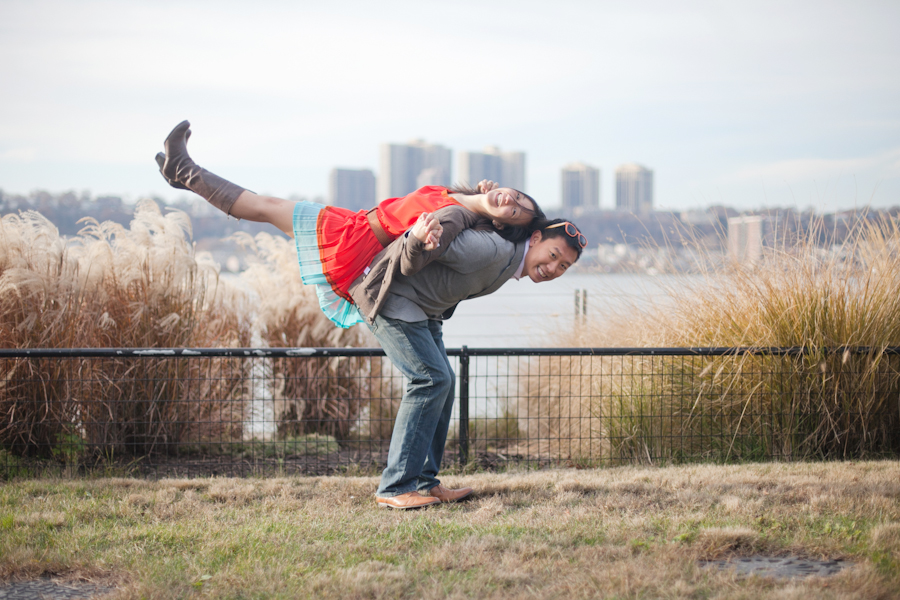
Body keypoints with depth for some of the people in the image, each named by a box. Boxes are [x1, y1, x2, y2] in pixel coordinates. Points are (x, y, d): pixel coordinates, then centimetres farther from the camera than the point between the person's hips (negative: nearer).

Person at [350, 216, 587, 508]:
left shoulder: (509, 263, 6)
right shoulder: (494, 250, -26)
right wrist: (416, 241, -38)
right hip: (390, 295, -11)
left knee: (442, 381, 10)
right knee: (431, 379, -16)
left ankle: (422, 482, 14)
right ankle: (394, 488, -14)